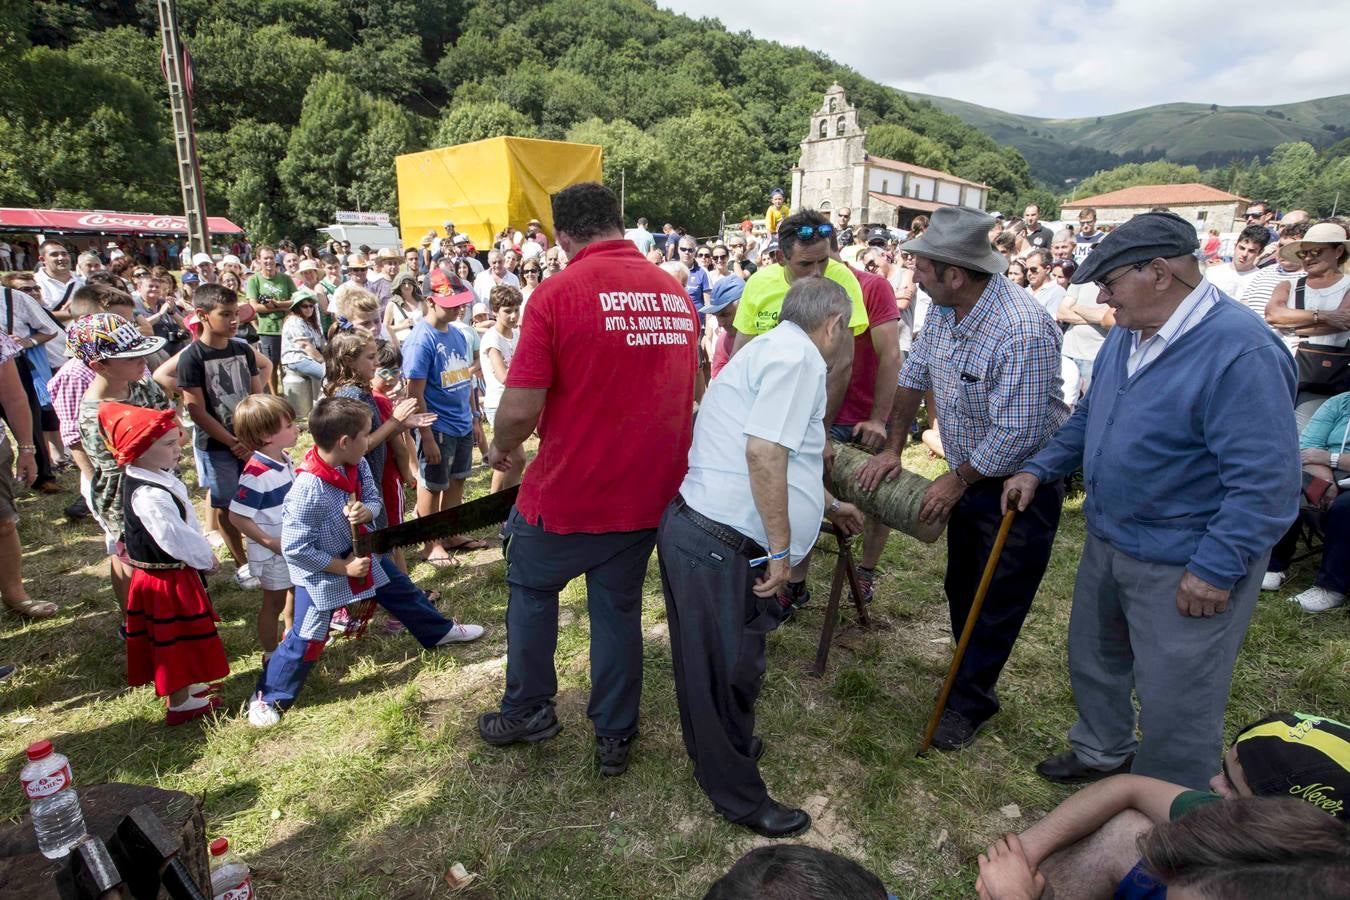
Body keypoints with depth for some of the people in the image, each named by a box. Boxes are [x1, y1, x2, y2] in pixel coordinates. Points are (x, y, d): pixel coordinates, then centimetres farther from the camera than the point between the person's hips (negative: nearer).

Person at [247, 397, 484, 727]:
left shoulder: (358, 465, -15)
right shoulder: (308, 488, -34)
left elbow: (373, 500, 1)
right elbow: (294, 548, -29)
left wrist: (366, 511, -25)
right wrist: (343, 567, -22)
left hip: (360, 552, 7)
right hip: (320, 571, -7)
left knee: (402, 591, 20)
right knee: (307, 638, -1)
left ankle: (440, 631, 43)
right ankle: (268, 698, 21)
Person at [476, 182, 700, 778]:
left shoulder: (557, 293, -15)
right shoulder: (675, 292, 2)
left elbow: (520, 408, -18)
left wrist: (501, 449, 4)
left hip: (568, 491, -4)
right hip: (650, 493, 5)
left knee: (531, 590, 22)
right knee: (619, 609, 19)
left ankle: (527, 712, 36)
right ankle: (614, 737, 32)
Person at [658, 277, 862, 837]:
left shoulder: (773, 349, 21)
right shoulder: (799, 355, -12)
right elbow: (764, 452, -25)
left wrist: (829, 506, 45)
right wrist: (781, 549, -18)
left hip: (697, 531, 10)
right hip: (721, 545, -10)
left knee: (713, 663, 26)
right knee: (728, 670, 7)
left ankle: (722, 748, 46)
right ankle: (740, 797, 26)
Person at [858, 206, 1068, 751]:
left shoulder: (1022, 330, -32)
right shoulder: (944, 309, -5)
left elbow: (1016, 434, -30)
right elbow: (914, 376, 8)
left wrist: (956, 484, -18)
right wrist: (892, 449, 4)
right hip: (970, 475, 8)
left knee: (997, 603, 6)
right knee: (961, 588, 20)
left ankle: (969, 701, 25)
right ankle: (974, 680, 40)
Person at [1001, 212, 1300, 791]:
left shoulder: (1241, 352, -25)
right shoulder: (1128, 333, 3)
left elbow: (1267, 481, -26)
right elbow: (1089, 416, 16)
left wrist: (1215, 570, -23)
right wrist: (1039, 470, 7)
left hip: (1185, 567, -8)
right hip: (1108, 542, 9)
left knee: (1173, 701, 9)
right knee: (1092, 658, 25)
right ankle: (1102, 754, 50)